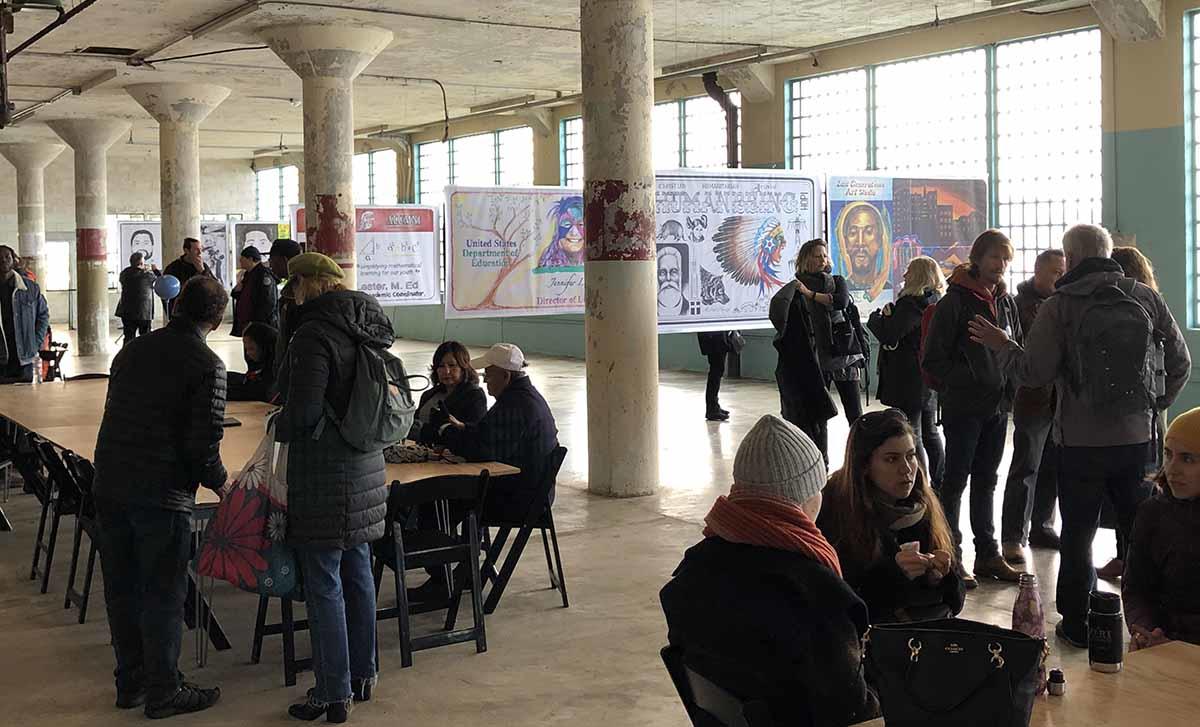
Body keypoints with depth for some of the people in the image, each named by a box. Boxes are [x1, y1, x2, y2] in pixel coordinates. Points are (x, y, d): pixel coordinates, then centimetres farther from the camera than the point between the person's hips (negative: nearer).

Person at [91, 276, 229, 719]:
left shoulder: (132, 350, 11)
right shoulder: (207, 366, -10)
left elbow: (116, 417, 15)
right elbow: (204, 443, -14)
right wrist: (219, 481, 4)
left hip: (108, 486, 7)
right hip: (162, 495, -6)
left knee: (121, 588, 15)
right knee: (162, 595, 5)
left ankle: (130, 682, 28)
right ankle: (163, 692, 14)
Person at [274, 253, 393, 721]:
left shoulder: (315, 334, -17)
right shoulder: (368, 330, 10)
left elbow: (304, 409, -23)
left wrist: (279, 426, -1)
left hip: (324, 473, -9)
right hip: (366, 468, 9)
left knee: (323, 584, -1)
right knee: (357, 572, 17)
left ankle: (333, 694, 6)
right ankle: (362, 676, 29)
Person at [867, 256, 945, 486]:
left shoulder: (910, 304, -18)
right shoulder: (937, 303, 9)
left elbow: (889, 337, -21)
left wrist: (878, 316, -4)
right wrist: (891, 314, 3)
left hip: (909, 380, -9)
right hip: (930, 379, 9)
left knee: (911, 435, -4)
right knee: (930, 433, 18)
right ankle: (938, 482, 25)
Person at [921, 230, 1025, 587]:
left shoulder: (1006, 302, 9)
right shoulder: (956, 301, -12)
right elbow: (933, 360, -13)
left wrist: (1008, 391, 4)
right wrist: (967, 383, -14)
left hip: (997, 407, 7)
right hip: (964, 408, -6)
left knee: (986, 481, 14)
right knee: (955, 481, 1)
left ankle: (988, 555, 22)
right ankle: (951, 558, 8)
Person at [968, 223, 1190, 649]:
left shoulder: (1060, 306, -10)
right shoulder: (1145, 299, 0)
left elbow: (1033, 373, -12)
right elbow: (1180, 362, 5)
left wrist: (1000, 346, 5)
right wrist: (1155, 405, 18)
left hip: (1081, 439, -3)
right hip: (1137, 435, 3)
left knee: (1077, 533, 9)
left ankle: (1077, 624, 14)